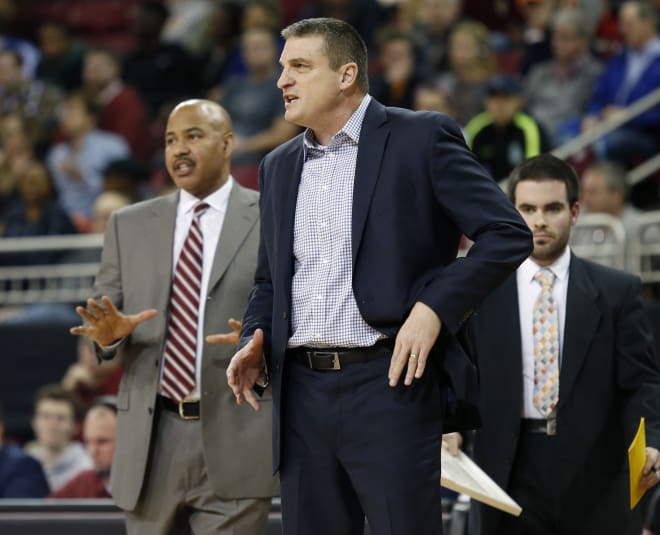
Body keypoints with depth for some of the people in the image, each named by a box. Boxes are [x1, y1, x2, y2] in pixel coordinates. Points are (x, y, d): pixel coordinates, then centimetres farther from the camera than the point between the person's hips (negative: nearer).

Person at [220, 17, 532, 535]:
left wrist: (433, 308, -16)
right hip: (302, 391, 6)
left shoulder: (422, 138, -2)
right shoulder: (279, 166, 17)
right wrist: (256, 343, 4)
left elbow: (508, 235, -6)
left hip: (389, 382, -6)